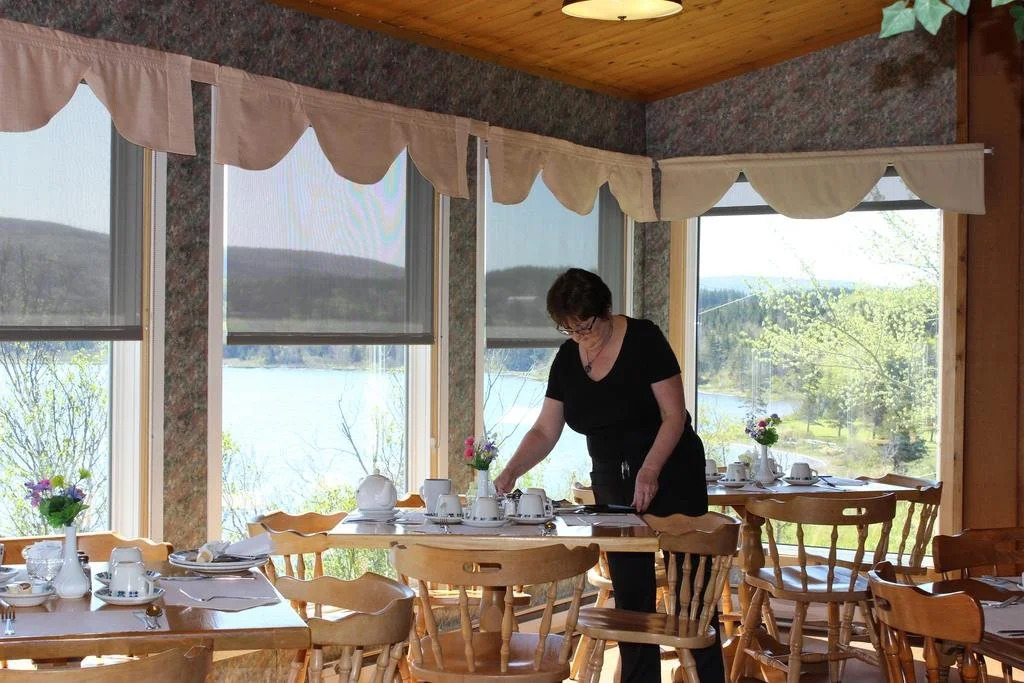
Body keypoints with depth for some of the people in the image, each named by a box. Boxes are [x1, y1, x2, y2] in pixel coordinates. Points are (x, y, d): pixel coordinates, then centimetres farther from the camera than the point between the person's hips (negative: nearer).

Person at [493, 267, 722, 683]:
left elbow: (674, 416, -14)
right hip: (613, 484, 5)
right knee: (630, 595, 6)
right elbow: (545, 431, 2)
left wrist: (650, 470, -26)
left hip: (670, 477, -5)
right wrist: (510, 472, -13)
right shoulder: (567, 359, 1)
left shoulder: (643, 340, -14)